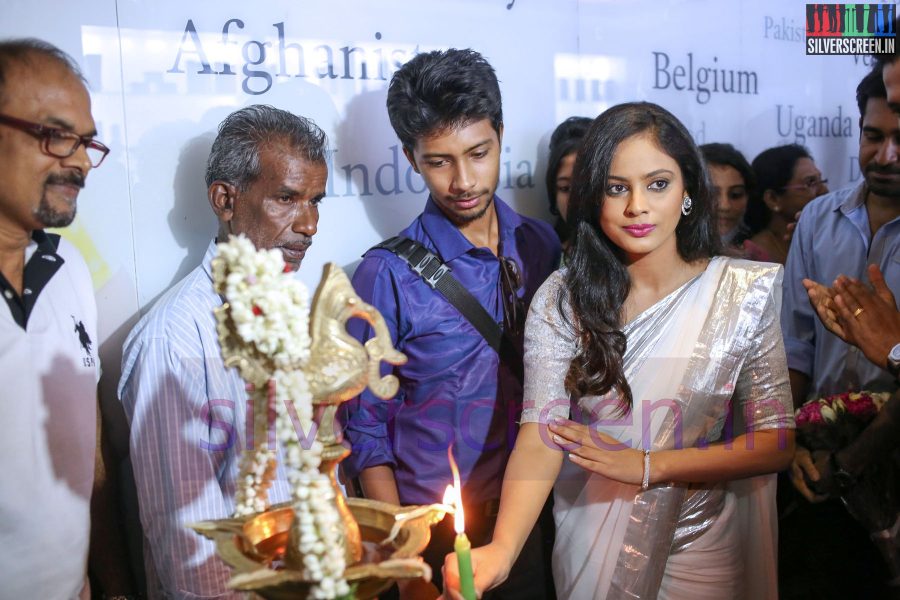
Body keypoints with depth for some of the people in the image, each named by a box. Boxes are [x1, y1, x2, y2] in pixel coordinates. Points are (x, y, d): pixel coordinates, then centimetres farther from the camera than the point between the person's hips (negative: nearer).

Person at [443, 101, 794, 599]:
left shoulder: (745, 292, -12)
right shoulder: (562, 300, -13)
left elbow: (776, 442, -10)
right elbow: (540, 435, -22)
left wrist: (645, 465, -19)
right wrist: (503, 547, -39)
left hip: (702, 539, 0)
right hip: (591, 535, 0)